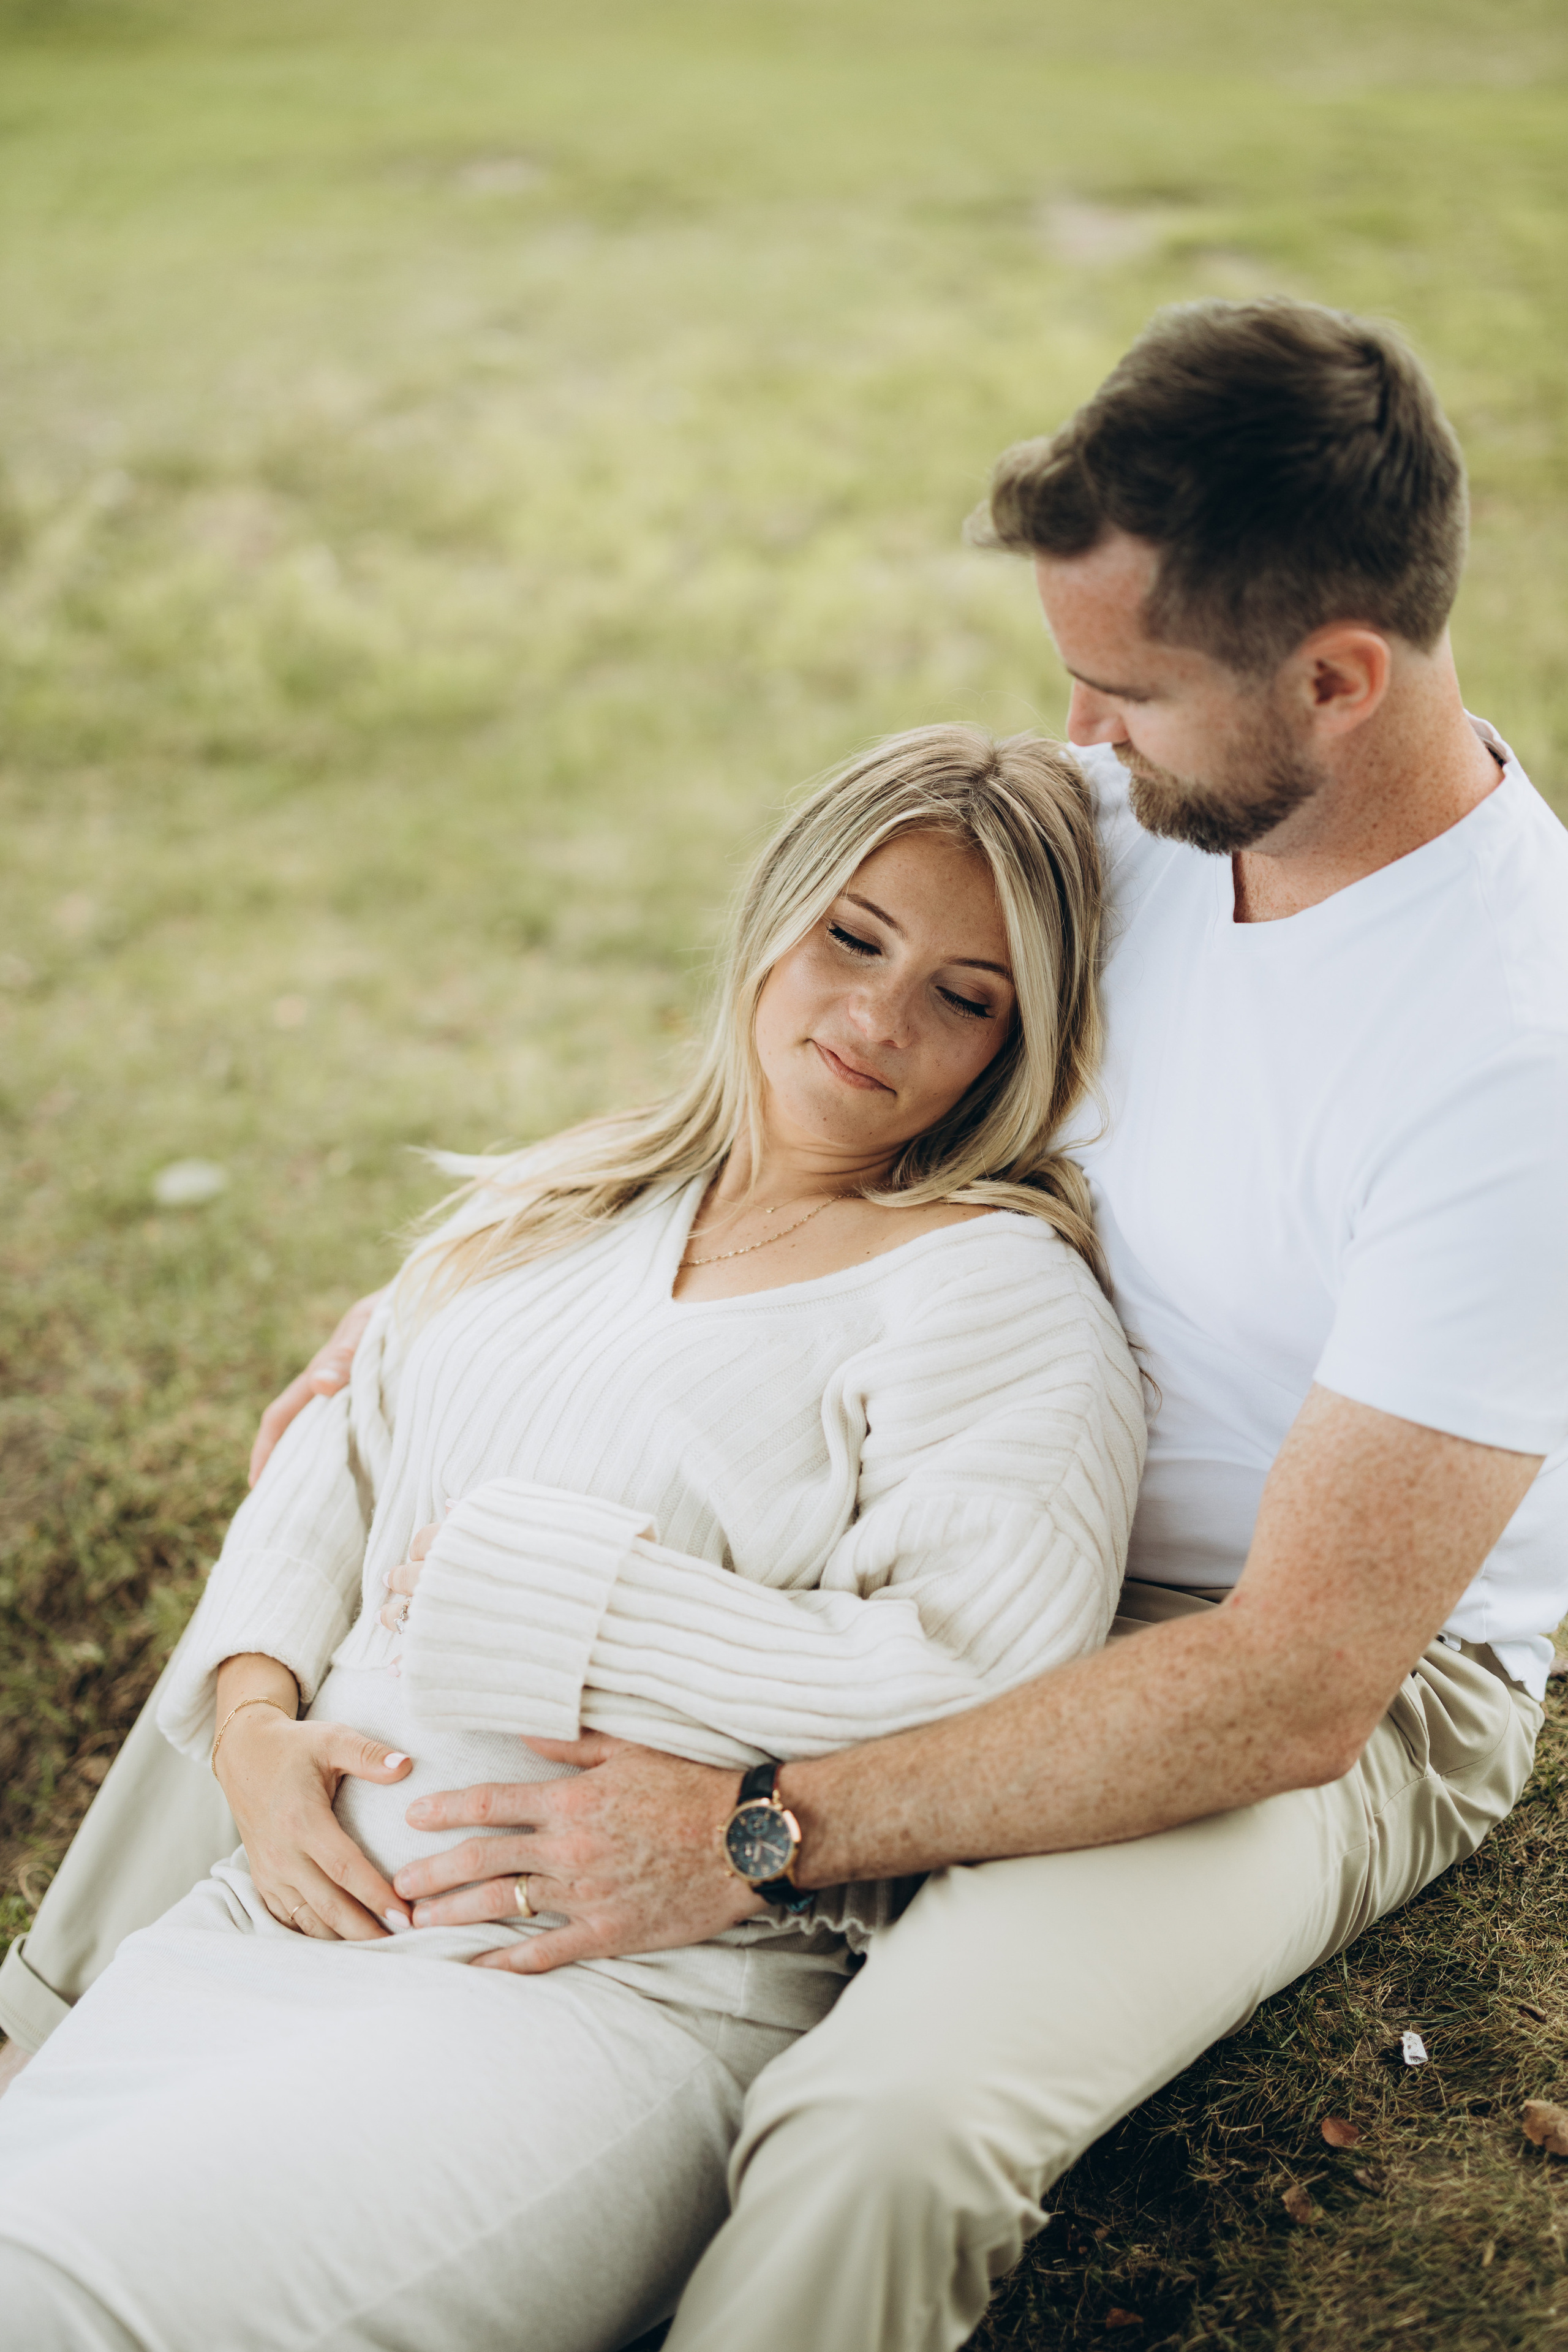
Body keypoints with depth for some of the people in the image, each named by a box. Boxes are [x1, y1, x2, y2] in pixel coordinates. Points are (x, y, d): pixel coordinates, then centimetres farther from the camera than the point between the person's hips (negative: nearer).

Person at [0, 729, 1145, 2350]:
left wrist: (501, 1575, -11)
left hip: (627, 1994, -6)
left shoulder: (995, 1288, -3)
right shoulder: (578, 1201, 19)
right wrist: (258, 1720, 0)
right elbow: (336, 1458, 22)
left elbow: (975, 1682, -17)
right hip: (291, 1910, 6)